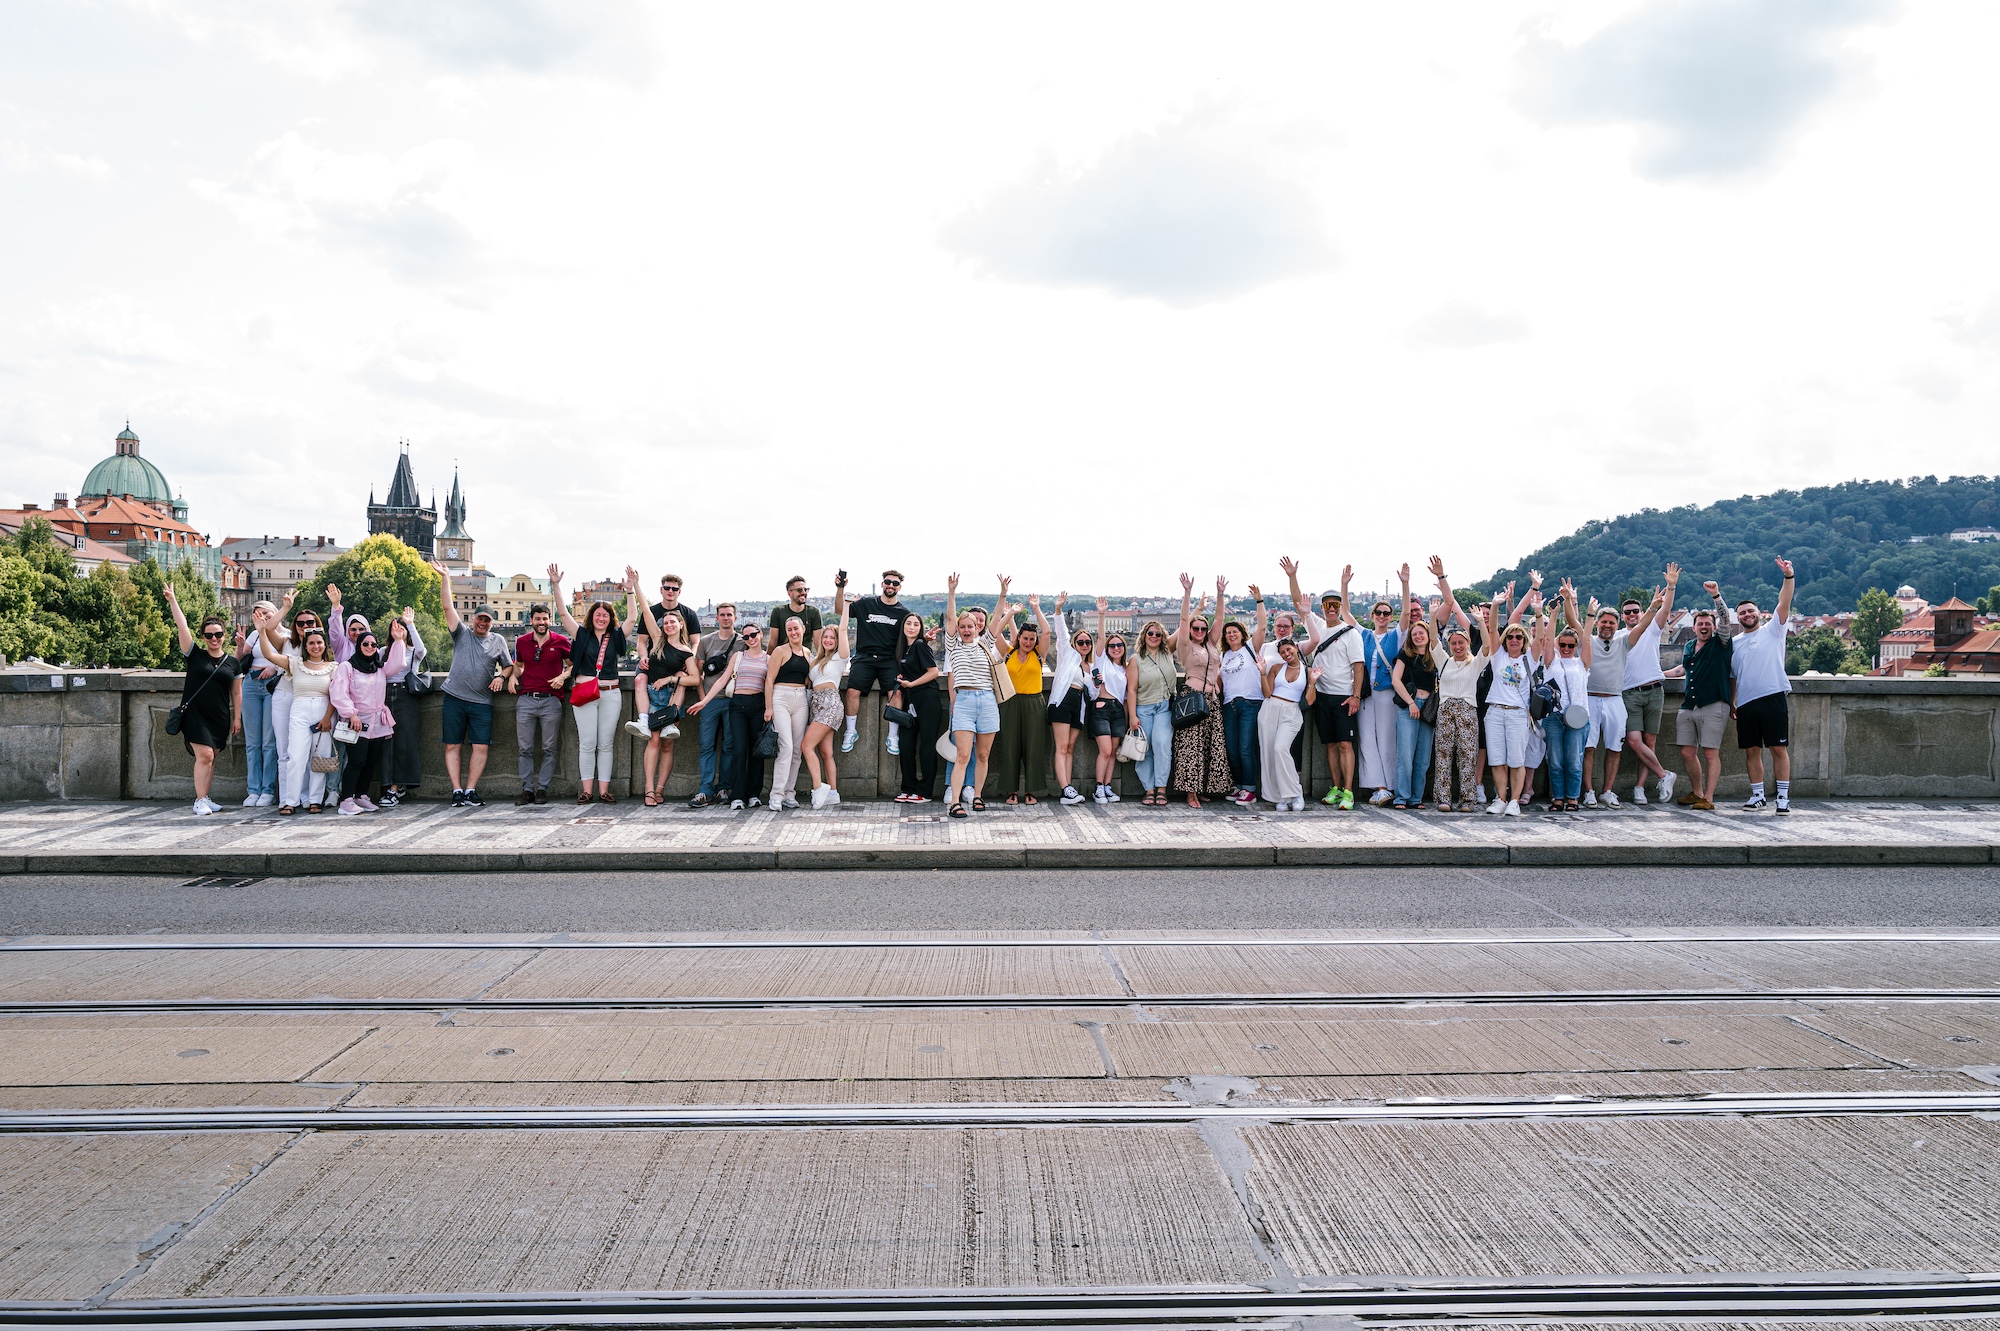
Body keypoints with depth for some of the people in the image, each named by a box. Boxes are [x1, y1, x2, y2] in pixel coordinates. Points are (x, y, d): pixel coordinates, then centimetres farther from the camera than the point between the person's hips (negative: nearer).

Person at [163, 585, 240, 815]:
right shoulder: (195, 656, 2)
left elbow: (236, 692, 13)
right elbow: (182, 627, -5)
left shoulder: (233, 663, 9)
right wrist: (172, 600, -11)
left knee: (210, 758, 7)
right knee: (204, 755, -12)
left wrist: (237, 717, 9)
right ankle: (200, 800, -8)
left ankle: (205, 799, 14)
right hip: (195, 713, -3)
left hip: (219, 717, 3)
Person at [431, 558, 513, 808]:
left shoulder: (498, 641, 13)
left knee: (481, 747, -6)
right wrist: (445, 578, -6)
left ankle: (470, 790, 0)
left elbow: (509, 665, 19)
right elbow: (448, 608, 1)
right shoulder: (462, 633, 9)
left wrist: (501, 677, -4)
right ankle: (457, 790, 2)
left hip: (482, 701, 1)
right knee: (452, 746, -1)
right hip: (454, 698, -1)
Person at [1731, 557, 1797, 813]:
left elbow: (1784, 604, -6)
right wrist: (1731, 702, 12)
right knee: (1752, 750, 6)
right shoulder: (1734, 643, 17)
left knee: (1779, 748, -5)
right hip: (1745, 703, 4)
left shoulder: (1773, 630, 8)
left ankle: (1782, 796, -1)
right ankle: (1757, 795, 15)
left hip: (1773, 697, -4)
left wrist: (1789, 577, -19)